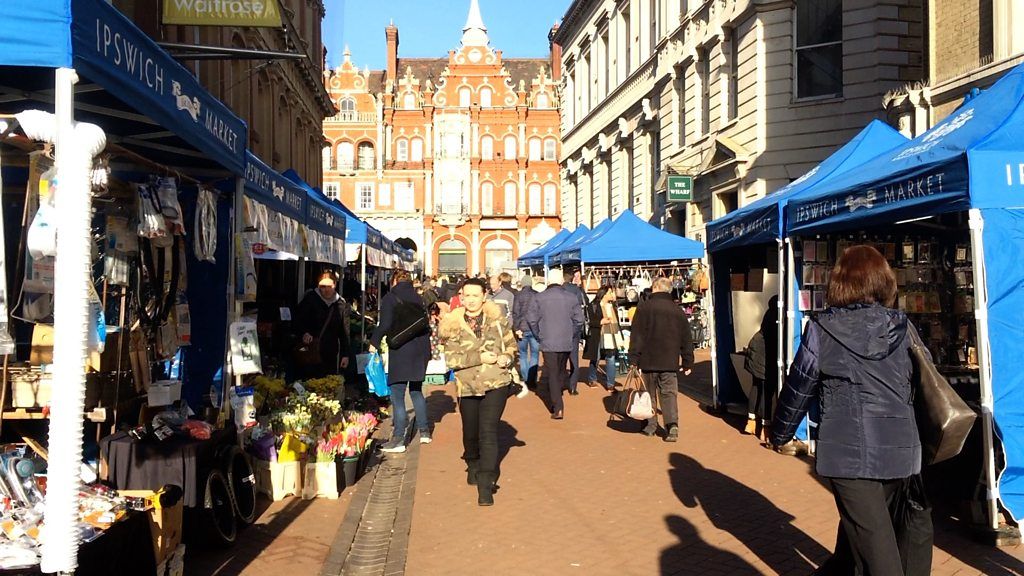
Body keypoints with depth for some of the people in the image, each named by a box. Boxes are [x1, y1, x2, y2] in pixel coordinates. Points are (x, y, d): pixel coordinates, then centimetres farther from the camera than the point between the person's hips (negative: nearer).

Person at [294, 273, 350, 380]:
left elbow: (344, 332, 11)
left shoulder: (340, 304, 7)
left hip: (330, 356, 3)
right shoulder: (310, 299, -1)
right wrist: (304, 333, -18)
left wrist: (345, 354, 8)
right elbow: (297, 321, 3)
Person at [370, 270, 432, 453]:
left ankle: (398, 439, -4)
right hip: (420, 349, 6)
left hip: (400, 351, -6)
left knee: (397, 394, -2)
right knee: (416, 390, 20)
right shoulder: (418, 298, 12)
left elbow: (385, 325, -15)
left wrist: (374, 342, 0)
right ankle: (424, 431, 24)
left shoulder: (390, 298, -4)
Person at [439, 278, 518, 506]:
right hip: (468, 386, 2)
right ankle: (473, 465, 47)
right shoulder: (452, 324, -1)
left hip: (496, 384, -1)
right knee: (470, 433, 16)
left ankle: (485, 483, -9)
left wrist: (507, 357, -11)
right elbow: (450, 358, -8)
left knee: (488, 432, -12)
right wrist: (479, 357, -18)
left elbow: (511, 344, 11)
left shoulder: (497, 318, 1)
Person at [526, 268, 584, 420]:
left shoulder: (539, 298, -6)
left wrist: (539, 335, 5)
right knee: (561, 372, 19)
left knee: (553, 375, 0)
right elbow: (579, 319, -1)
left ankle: (558, 408, -8)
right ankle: (557, 402, 28)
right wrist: (572, 335, 12)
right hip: (567, 343, 3)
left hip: (548, 343, -3)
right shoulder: (571, 297, 0)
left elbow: (531, 319, -7)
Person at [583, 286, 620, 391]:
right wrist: (601, 321, -23)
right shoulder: (594, 305, -4)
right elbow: (591, 322, -7)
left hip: (611, 337, 4)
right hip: (598, 337, -4)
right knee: (595, 359, 8)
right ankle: (592, 379, 29)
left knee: (611, 360, -2)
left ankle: (610, 383, 3)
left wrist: (619, 337, 16)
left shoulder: (613, 305, 13)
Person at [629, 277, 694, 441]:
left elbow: (636, 336, -7)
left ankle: (651, 425, 16)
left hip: (648, 361, -2)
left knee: (649, 394, 11)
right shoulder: (678, 311, 7)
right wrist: (688, 363, 17)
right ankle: (672, 425, -13)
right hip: (670, 362, 2)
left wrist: (634, 359, -4)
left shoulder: (644, 308, -4)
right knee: (669, 393, 4)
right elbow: (686, 340, 11)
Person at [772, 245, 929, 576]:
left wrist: (779, 434, 15)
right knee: (859, 524, 25)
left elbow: (798, 388, 0)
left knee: (876, 549, -1)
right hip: (901, 450, 5)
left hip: (850, 450, -5)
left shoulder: (822, 330, -6)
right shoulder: (904, 328, 5)